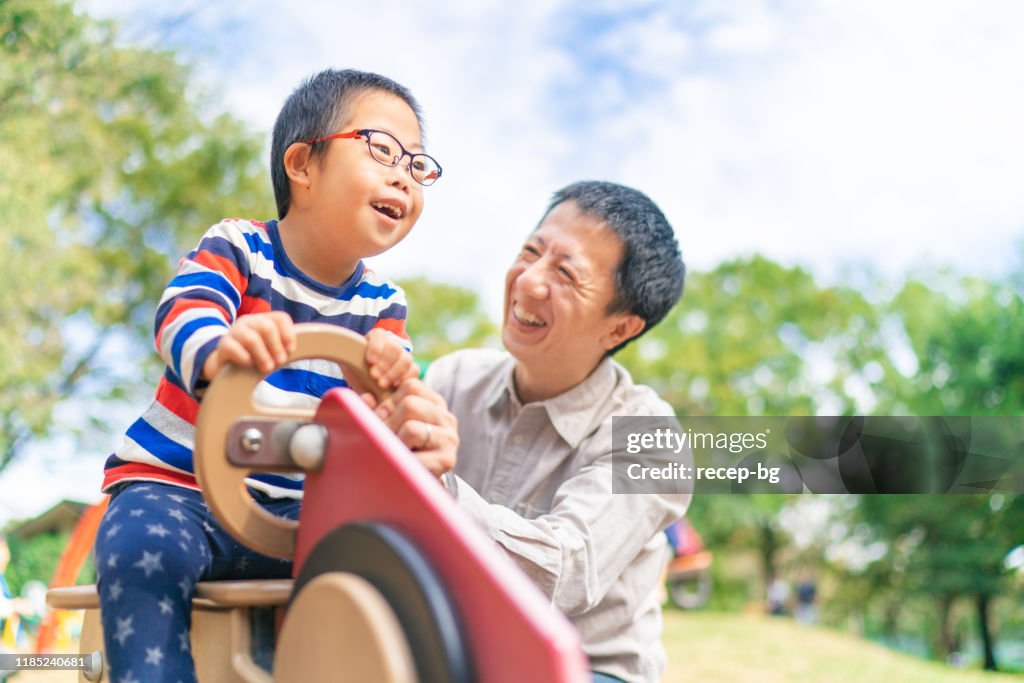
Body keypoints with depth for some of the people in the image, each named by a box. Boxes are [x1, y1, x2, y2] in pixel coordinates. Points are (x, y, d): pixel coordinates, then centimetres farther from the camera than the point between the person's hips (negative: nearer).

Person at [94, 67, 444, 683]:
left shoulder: (383, 304, 7)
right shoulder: (236, 250, -6)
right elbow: (182, 318, -27)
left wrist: (392, 381, -30)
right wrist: (218, 351, -53)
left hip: (292, 508, 4)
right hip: (176, 487, -3)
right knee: (144, 549, -34)